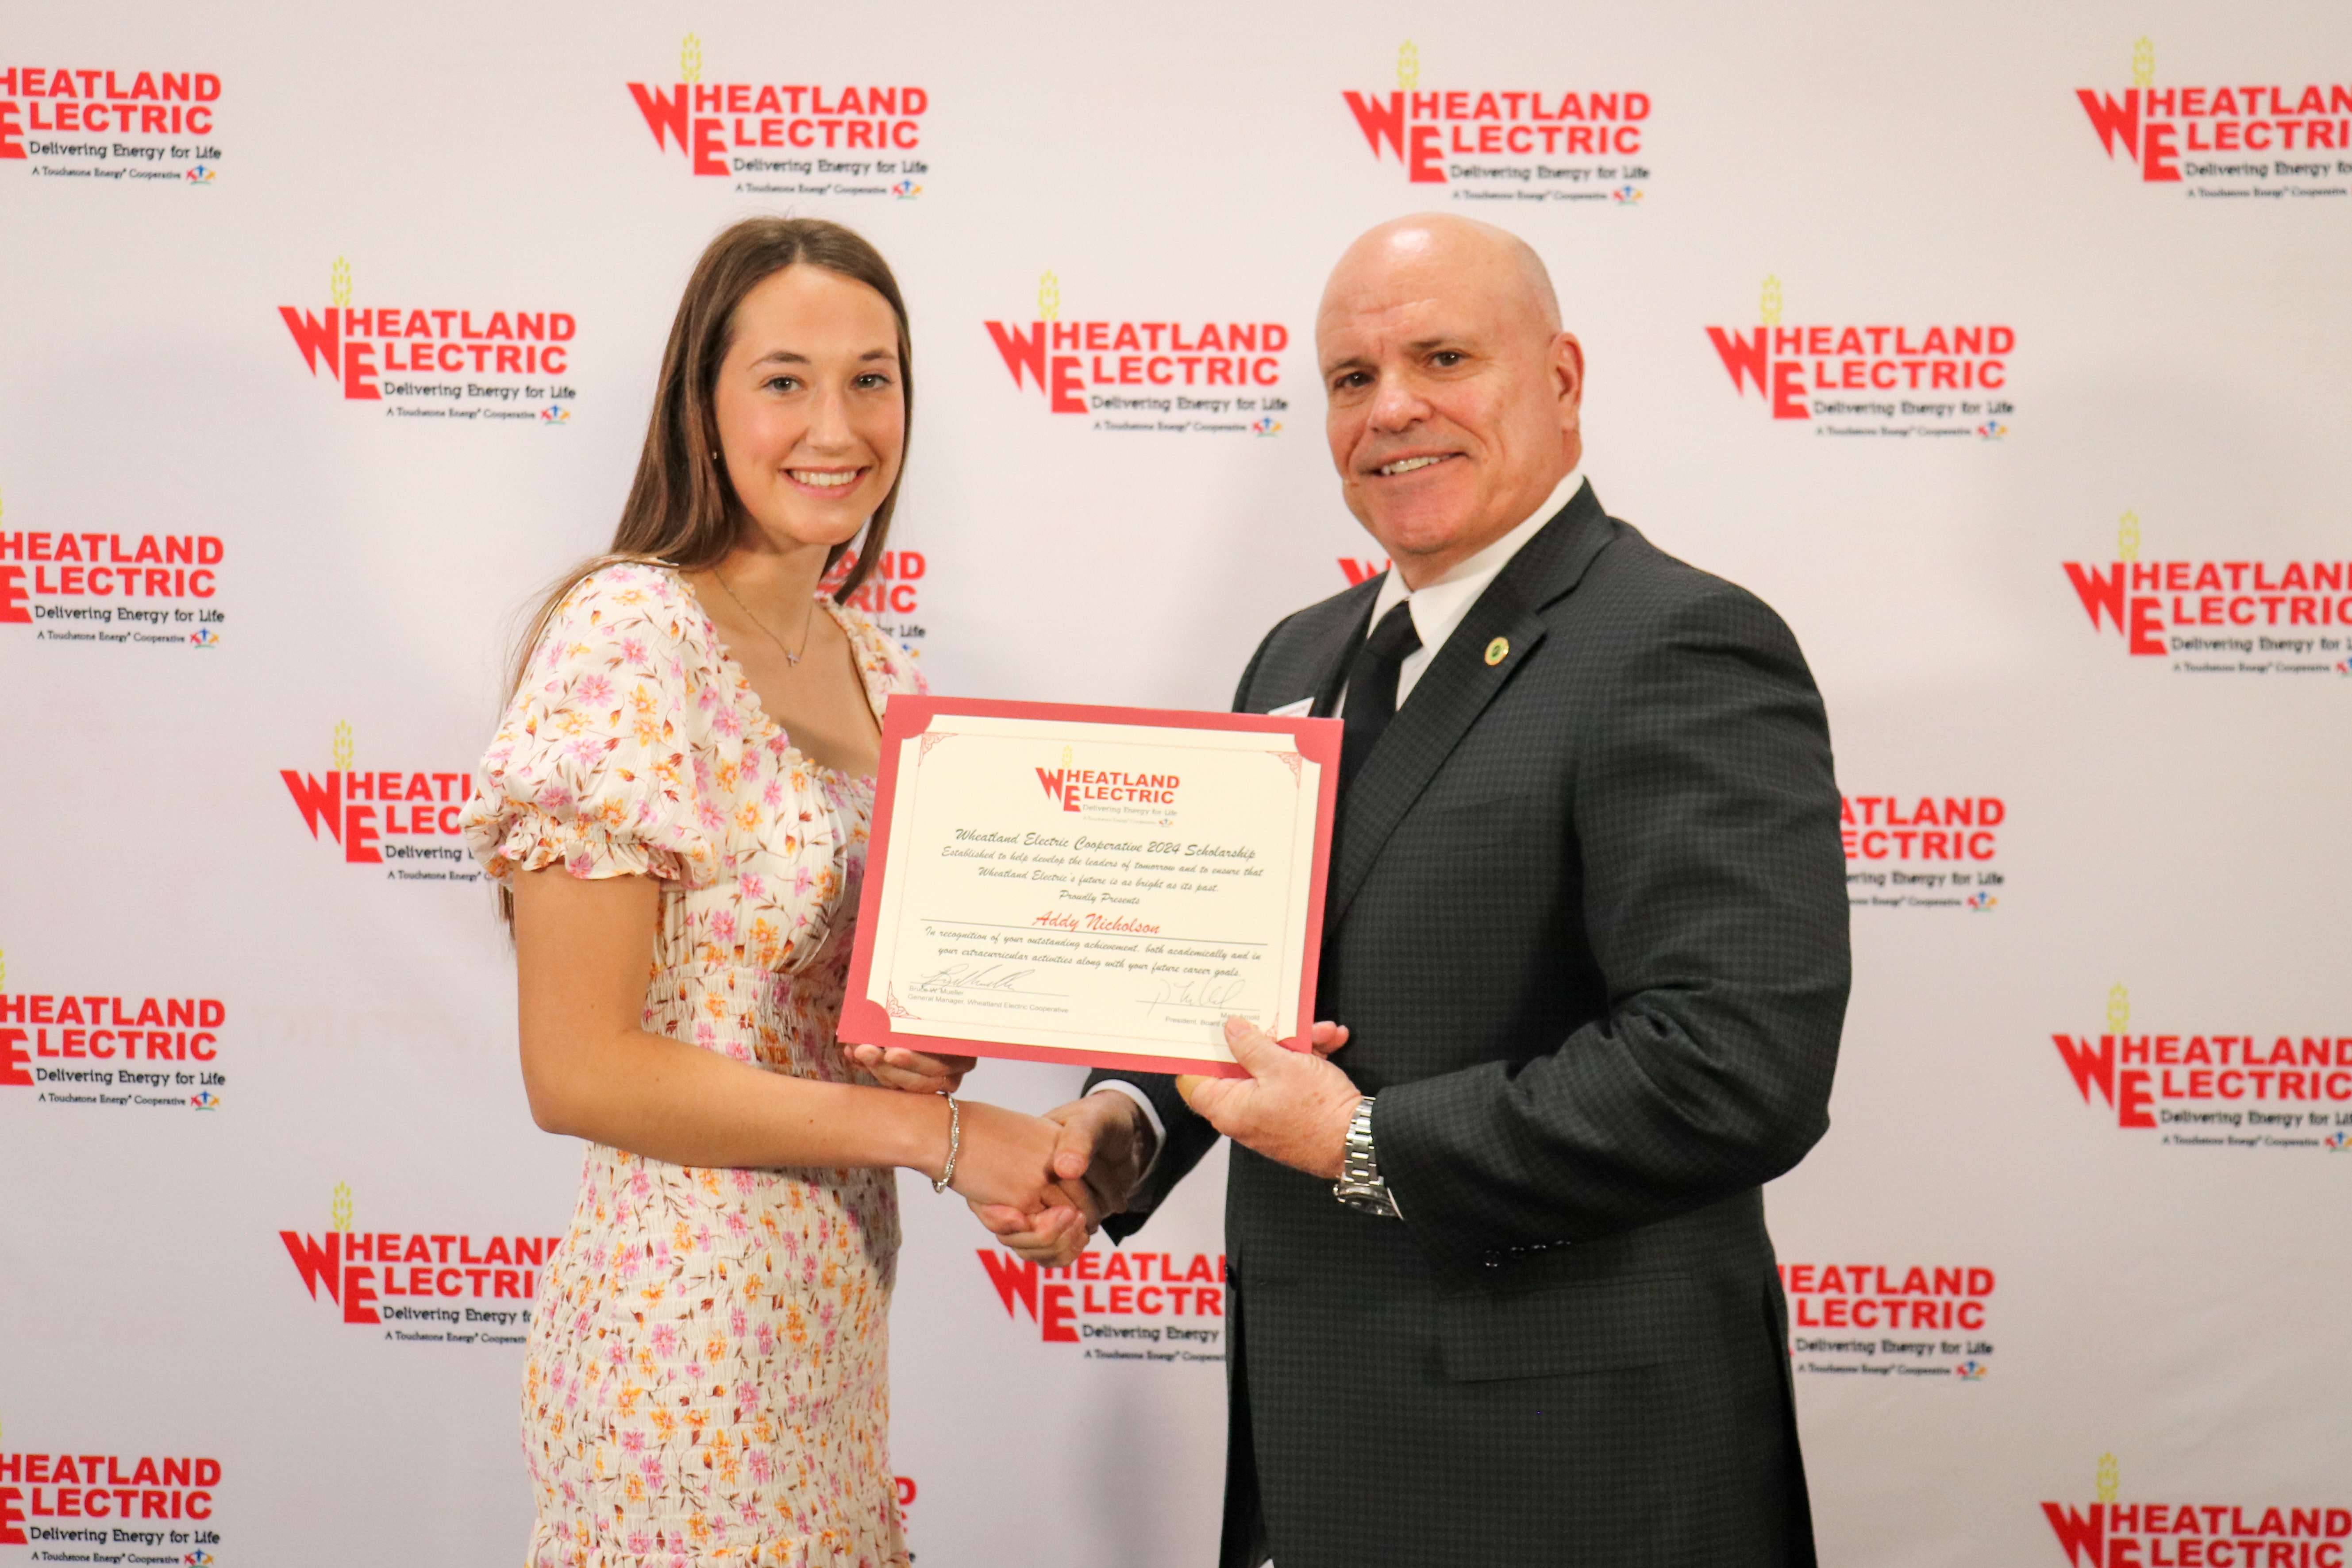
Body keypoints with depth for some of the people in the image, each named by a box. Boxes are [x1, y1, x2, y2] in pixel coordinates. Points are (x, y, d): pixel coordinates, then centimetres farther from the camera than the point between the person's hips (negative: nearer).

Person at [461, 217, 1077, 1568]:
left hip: (841, 1298, 7)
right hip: (694, 1307, -7)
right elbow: (577, 1071, -18)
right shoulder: (628, 634, -15)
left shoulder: (877, 665, 7)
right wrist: (928, 1128, -17)